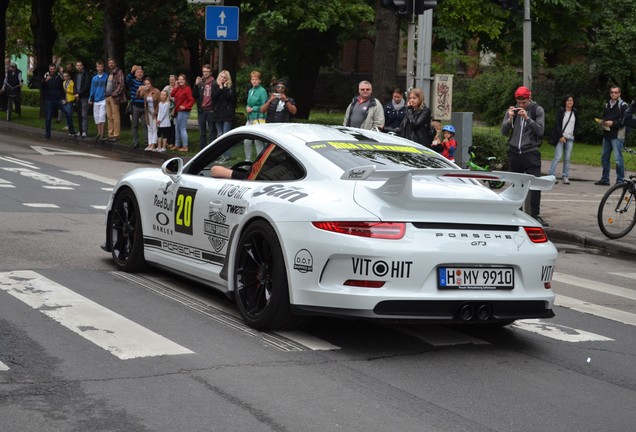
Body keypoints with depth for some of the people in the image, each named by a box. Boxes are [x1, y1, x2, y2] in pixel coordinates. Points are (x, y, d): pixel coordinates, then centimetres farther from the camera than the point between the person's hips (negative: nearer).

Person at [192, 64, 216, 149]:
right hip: (201, 110, 4)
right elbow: (194, 96, 3)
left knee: (212, 131, -2)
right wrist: (196, 85, -9)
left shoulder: (214, 83, -4)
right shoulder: (200, 82, 9)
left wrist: (215, 108, -15)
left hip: (211, 111, -4)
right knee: (202, 132, 10)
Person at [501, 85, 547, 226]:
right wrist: (510, 118, -12)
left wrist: (527, 118, -20)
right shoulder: (512, 111, 8)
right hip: (514, 153, 3)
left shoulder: (537, 110, 0)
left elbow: (540, 131, -9)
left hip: (531, 152, -3)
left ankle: (535, 214, -6)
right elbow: (504, 131, 5)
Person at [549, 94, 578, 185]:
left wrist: (574, 133, 10)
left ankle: (565, 177, 5)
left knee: (567, 158, 2)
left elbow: (576, 124, 21)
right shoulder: (561, 110, -2)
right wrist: (561, 136, -12)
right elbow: (558, 124, -7)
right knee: (558, 157, -10)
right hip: (560, 137, -4)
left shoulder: (574, 111, 10)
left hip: (570, 138, 4)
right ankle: (551, 176, -7)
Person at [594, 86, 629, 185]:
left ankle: (620, 180, -3)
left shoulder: (623, 105, -4)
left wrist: (613, 123, -19)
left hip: (617, 136, -8)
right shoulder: (607, 105, 18)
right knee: (604, 158, 11)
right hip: (607, 135, 8)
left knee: (618, 159, -9)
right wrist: (602, 122, 4)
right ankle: (605, 179, 21)